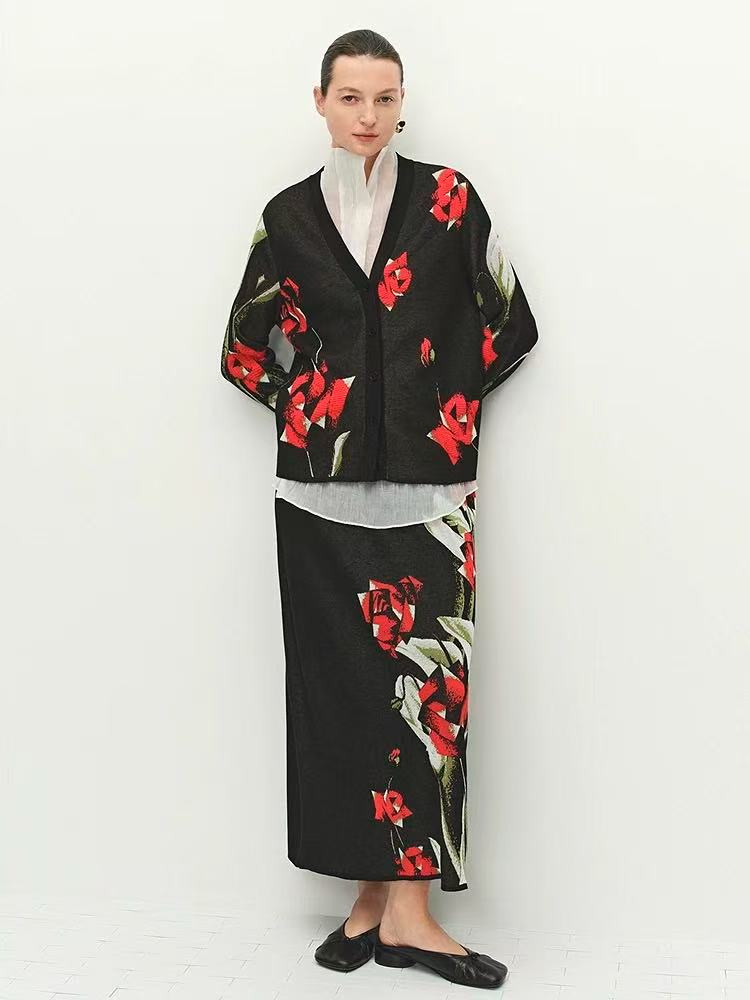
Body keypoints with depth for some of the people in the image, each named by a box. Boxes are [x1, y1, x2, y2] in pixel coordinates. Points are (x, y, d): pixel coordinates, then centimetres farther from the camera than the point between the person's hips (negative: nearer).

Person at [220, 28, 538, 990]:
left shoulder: (446, 198, 6)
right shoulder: (290, 213, 9)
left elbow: (509, 324, 9)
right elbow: (246, 350, 15)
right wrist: (307, 405, 5)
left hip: (427, 484, -1)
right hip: (322, 488, 2)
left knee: (424, 678, -6)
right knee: (340, 680, 3)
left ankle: (401, 903, 1)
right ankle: (377, 892, 15)